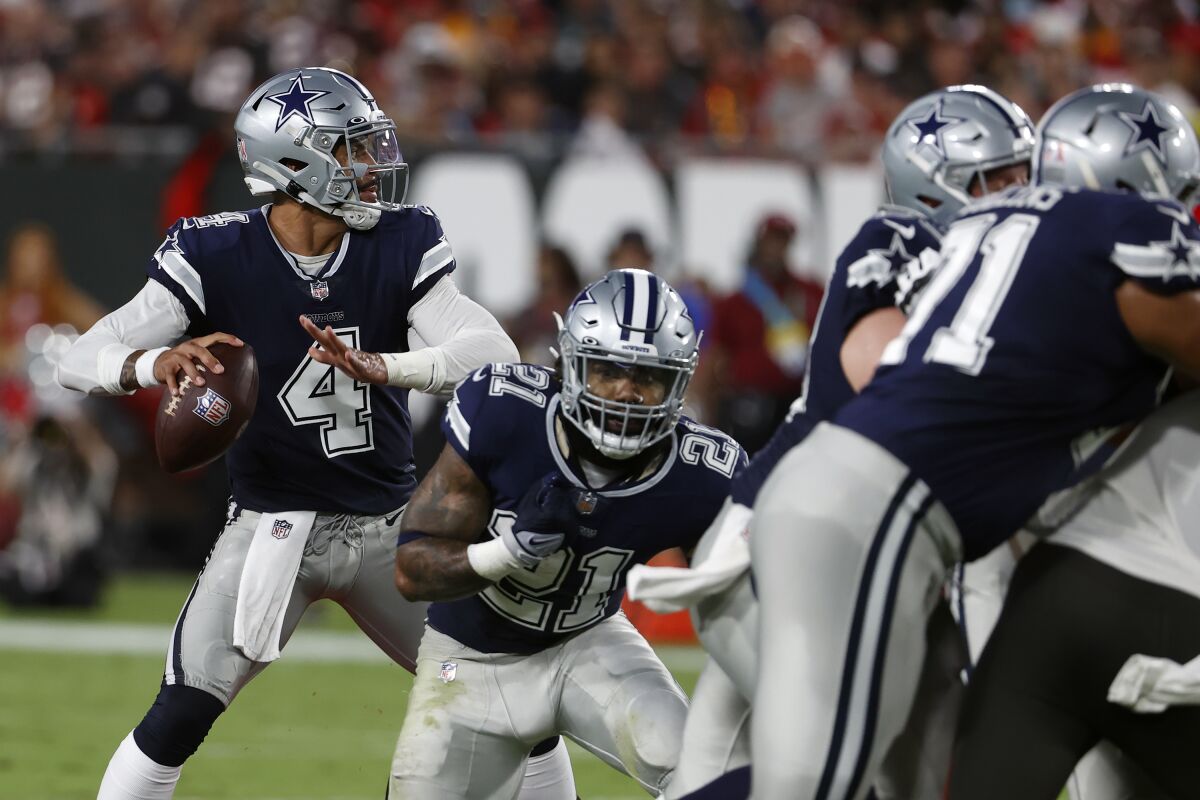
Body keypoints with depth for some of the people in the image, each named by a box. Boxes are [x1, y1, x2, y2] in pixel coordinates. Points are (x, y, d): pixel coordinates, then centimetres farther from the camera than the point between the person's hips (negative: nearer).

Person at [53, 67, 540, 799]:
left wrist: (379, 367, -35)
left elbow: (495, 351, -18)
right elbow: (82, 360, -14)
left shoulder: (402, 246, -6)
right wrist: (157, 364, -37)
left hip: (389, 523, 3)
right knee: (177, 722, -16)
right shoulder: (215, 258, -13)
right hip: (273, 525, -3)